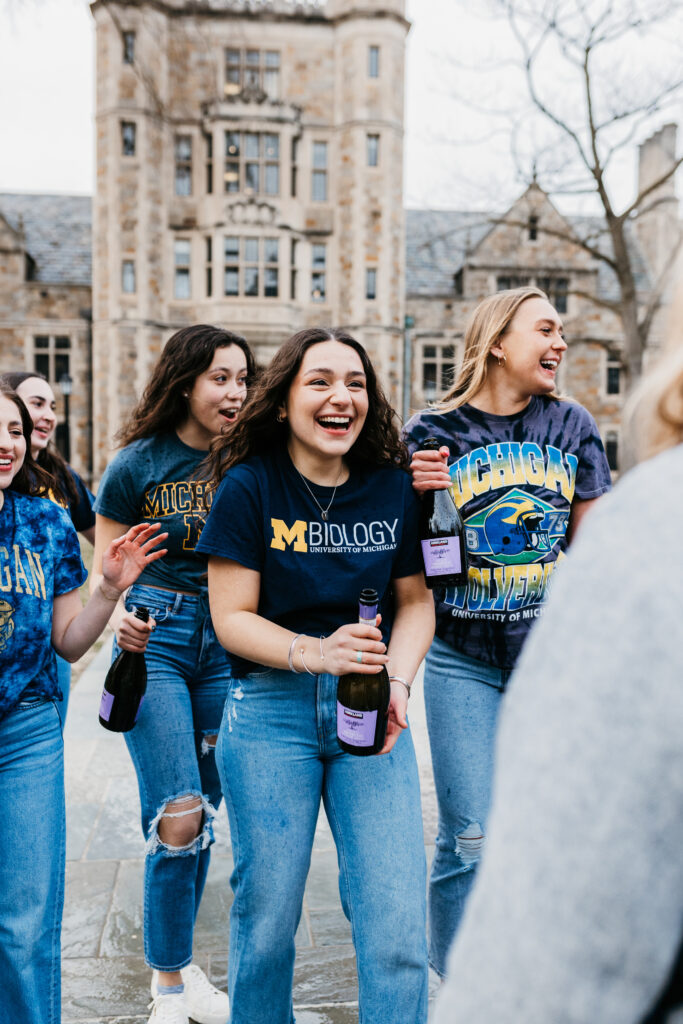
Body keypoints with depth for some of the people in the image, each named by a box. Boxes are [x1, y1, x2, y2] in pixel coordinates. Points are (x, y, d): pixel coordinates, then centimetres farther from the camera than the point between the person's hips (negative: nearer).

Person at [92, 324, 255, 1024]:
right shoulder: (137, 463, -6)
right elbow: (103, 572, 2)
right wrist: (117, 618, -18)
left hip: (226, 639, 3)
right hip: (155, 640, -3)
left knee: (202, 811, 12)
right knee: (177, 816, -10)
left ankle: (178, 961, 32)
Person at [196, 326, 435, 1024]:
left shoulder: (394, 487, 2)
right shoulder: (248, 486, -5)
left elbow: (415, 601, 7)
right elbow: (231, 616, -7)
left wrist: (396, 682, -10)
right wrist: (315, 652, -23)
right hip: (269, 709, -1)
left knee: (396, 918, -2)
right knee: (268, 909, 11)